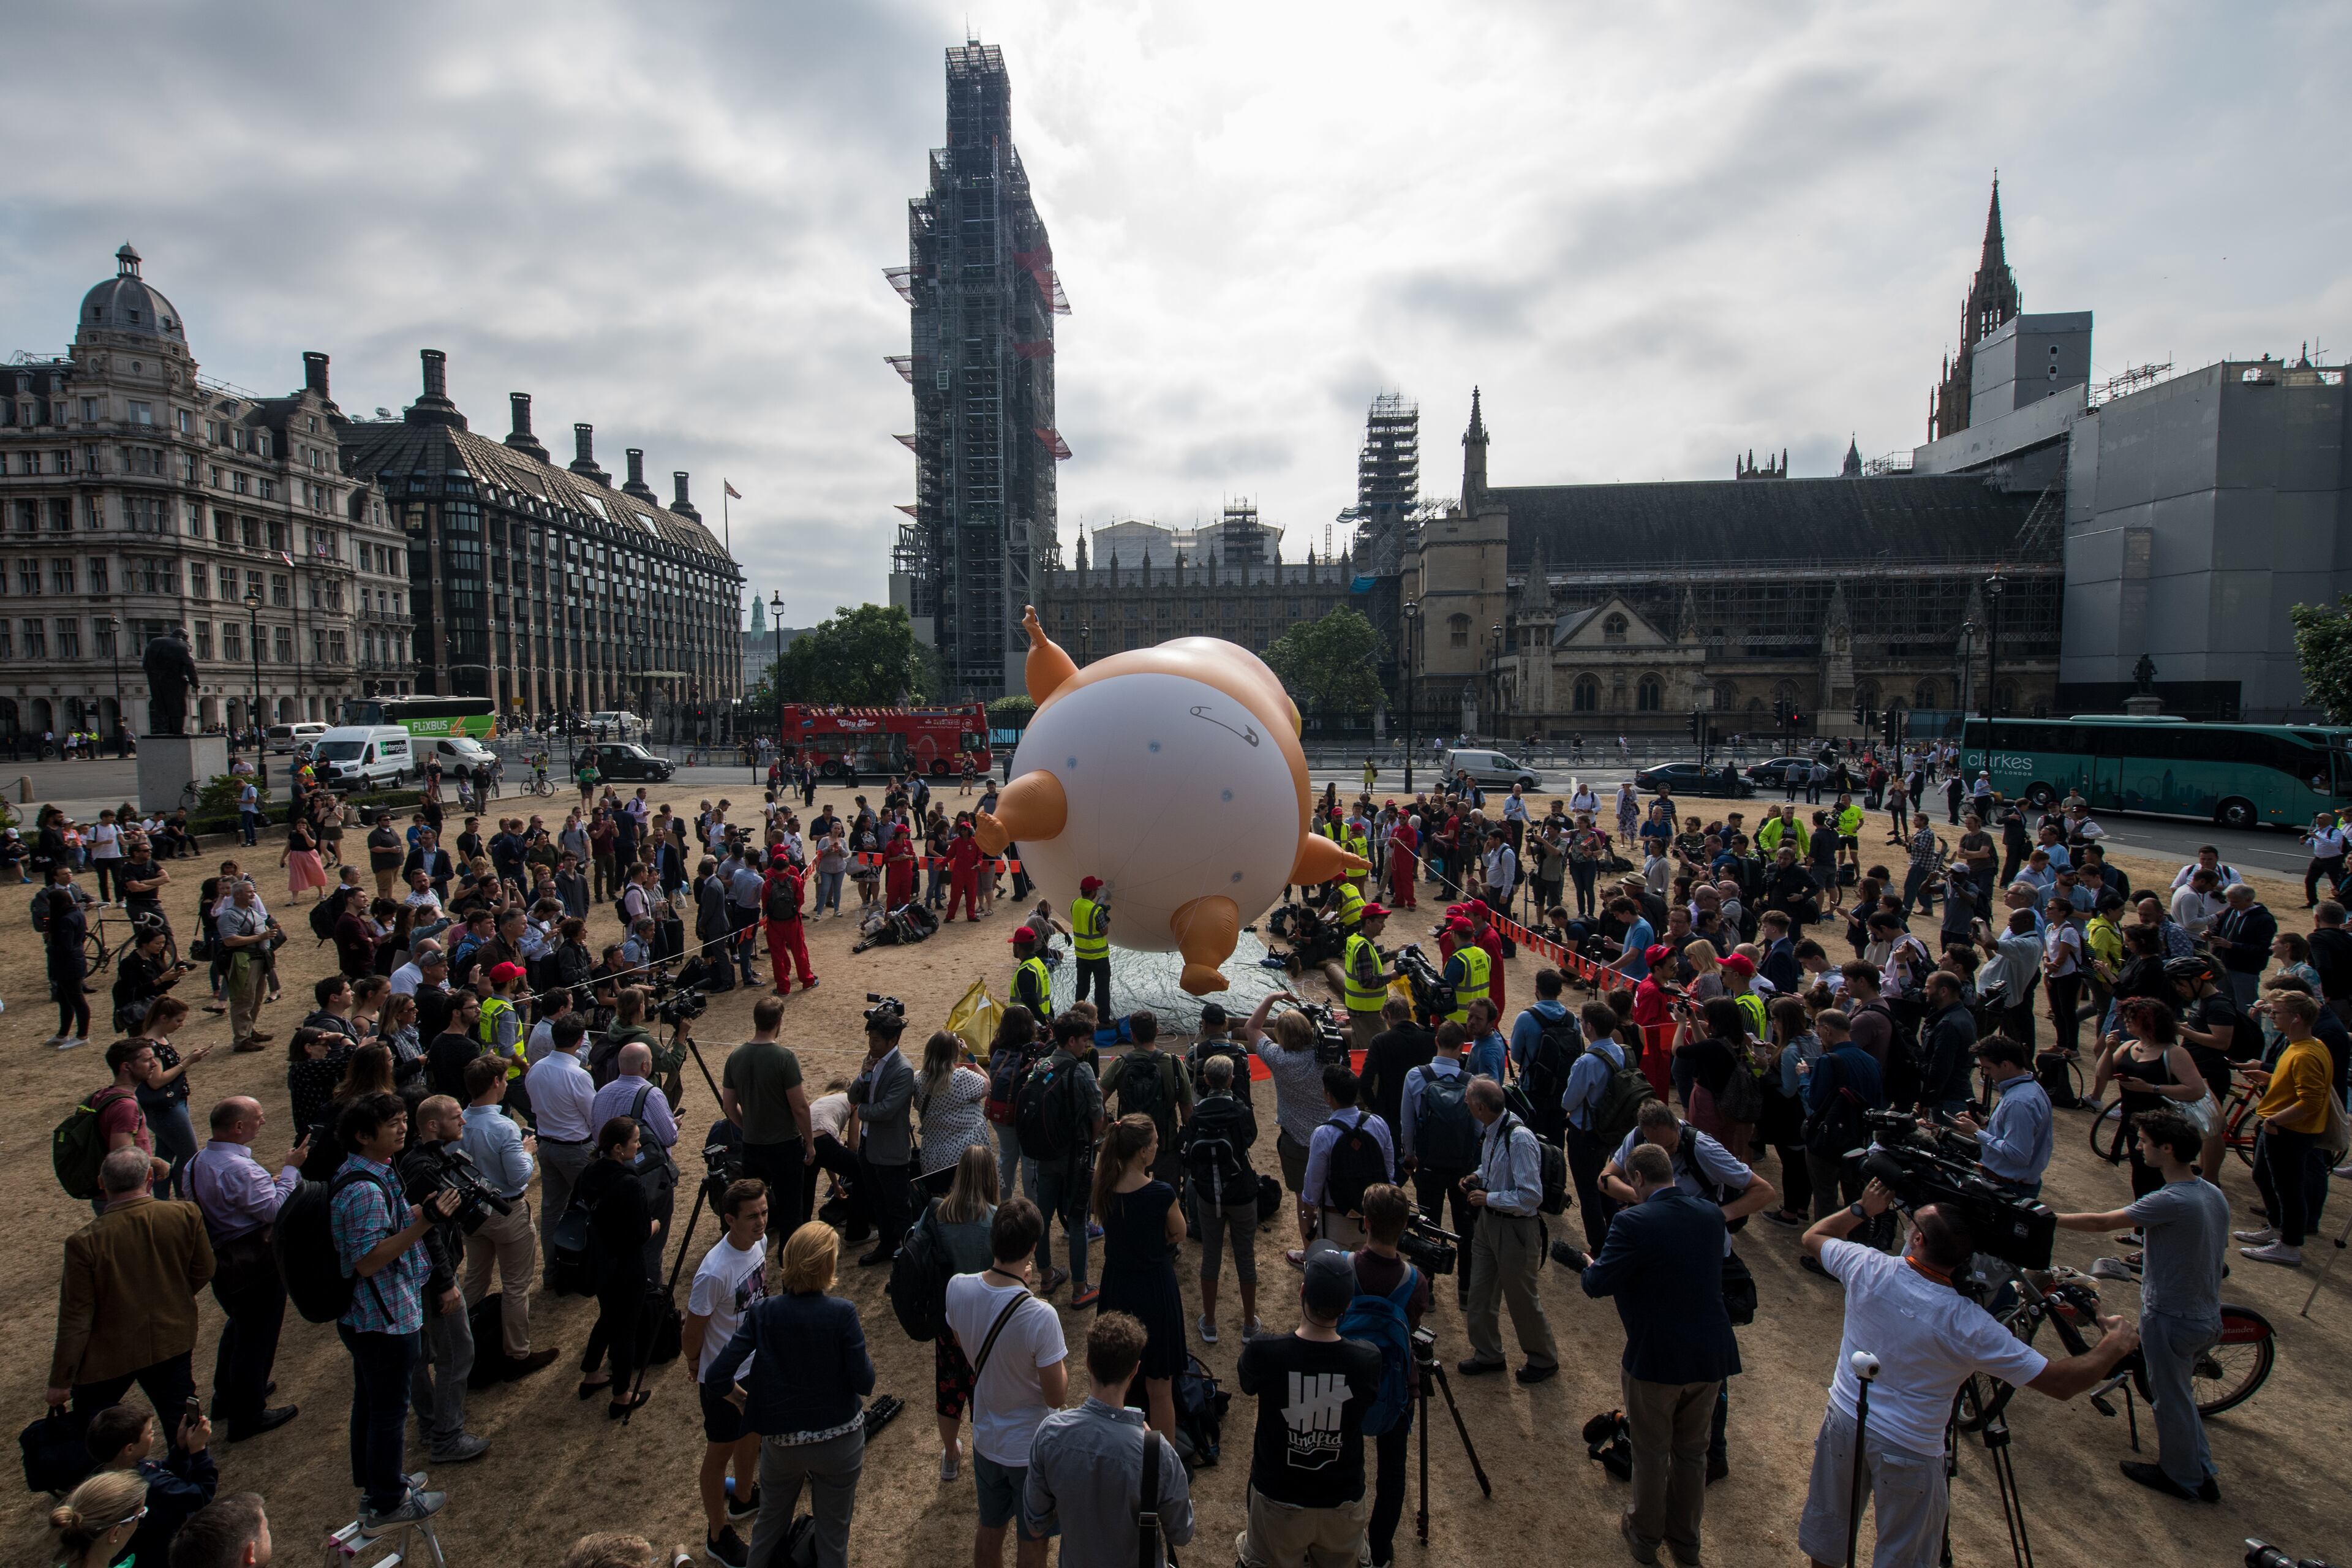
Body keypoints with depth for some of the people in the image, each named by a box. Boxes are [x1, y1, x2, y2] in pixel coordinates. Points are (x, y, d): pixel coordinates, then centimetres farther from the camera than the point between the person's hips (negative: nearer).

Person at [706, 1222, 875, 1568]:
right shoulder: (842, 1313, -22)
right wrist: (866, 1359, 2)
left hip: (782, 1443, 2)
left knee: (770, 1521, 28)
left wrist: (740, 1397, 5)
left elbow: (717, 1377, -15)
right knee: (834, 1533, 18)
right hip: (840, 1441, -2)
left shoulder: (763, 1313, -15)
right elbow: (864, 1384, -18)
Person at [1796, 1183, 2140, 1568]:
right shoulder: (1968, 1325, -26)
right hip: (1907, 1450, -3)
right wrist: (2115, 1345, -1)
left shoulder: (1867, 1267, -19)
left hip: (1844, 1419, 3)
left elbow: (1813, 1237, 2)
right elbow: (2061, 1384, -17)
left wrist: (1863, 1210, 11)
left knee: (1827, 1527, 26)